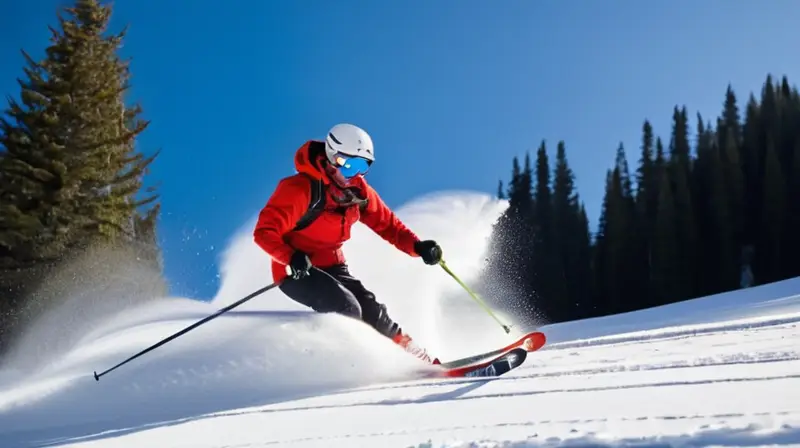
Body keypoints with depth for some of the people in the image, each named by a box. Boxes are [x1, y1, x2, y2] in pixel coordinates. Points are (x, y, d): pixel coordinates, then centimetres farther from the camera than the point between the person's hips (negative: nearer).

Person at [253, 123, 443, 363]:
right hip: (296, 271, -6)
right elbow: (264, 232, -24)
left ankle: (421, 360, 3)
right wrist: (292, 258, -41)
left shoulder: (358, 191, -2)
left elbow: (388, 224, 4)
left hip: (332, 266, 6)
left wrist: (418, 246, -15)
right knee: (348, 309, -25)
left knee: (372, 310, -9)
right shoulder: (300, 189, -23)